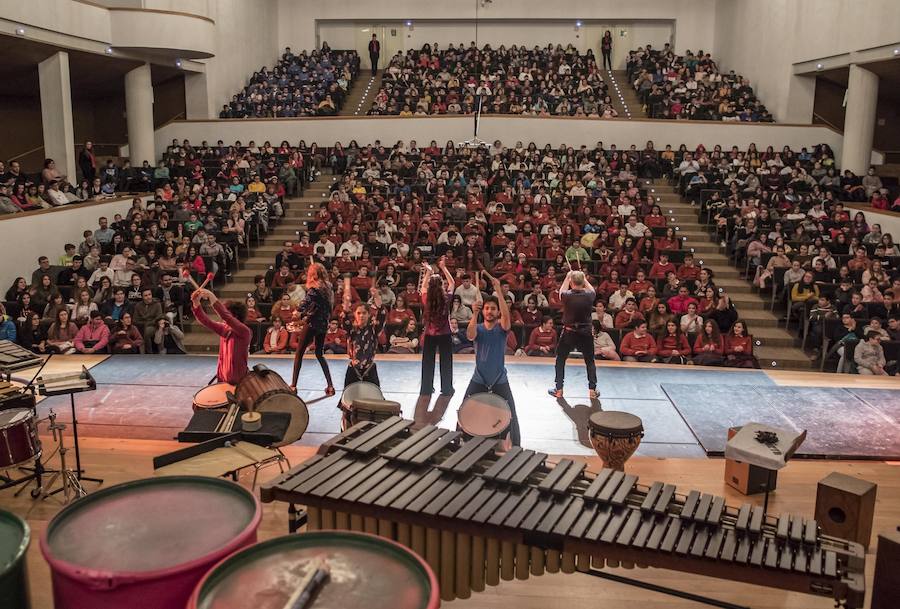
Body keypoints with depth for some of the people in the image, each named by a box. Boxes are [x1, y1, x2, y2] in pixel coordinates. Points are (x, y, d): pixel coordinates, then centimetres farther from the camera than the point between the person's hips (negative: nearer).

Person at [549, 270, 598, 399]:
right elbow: (592, 290, 16)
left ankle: (558, 389, 14)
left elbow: (561, 292, 12)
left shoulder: (567, 296, -14)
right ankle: (592, 390, 15)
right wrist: (584, 278, 22)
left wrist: (567, 277, 20)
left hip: (569, 332, -1)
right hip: (586, 333, 1)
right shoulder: (589, 296, -10)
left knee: (560, 359, 14)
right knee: (590, 361, 16)